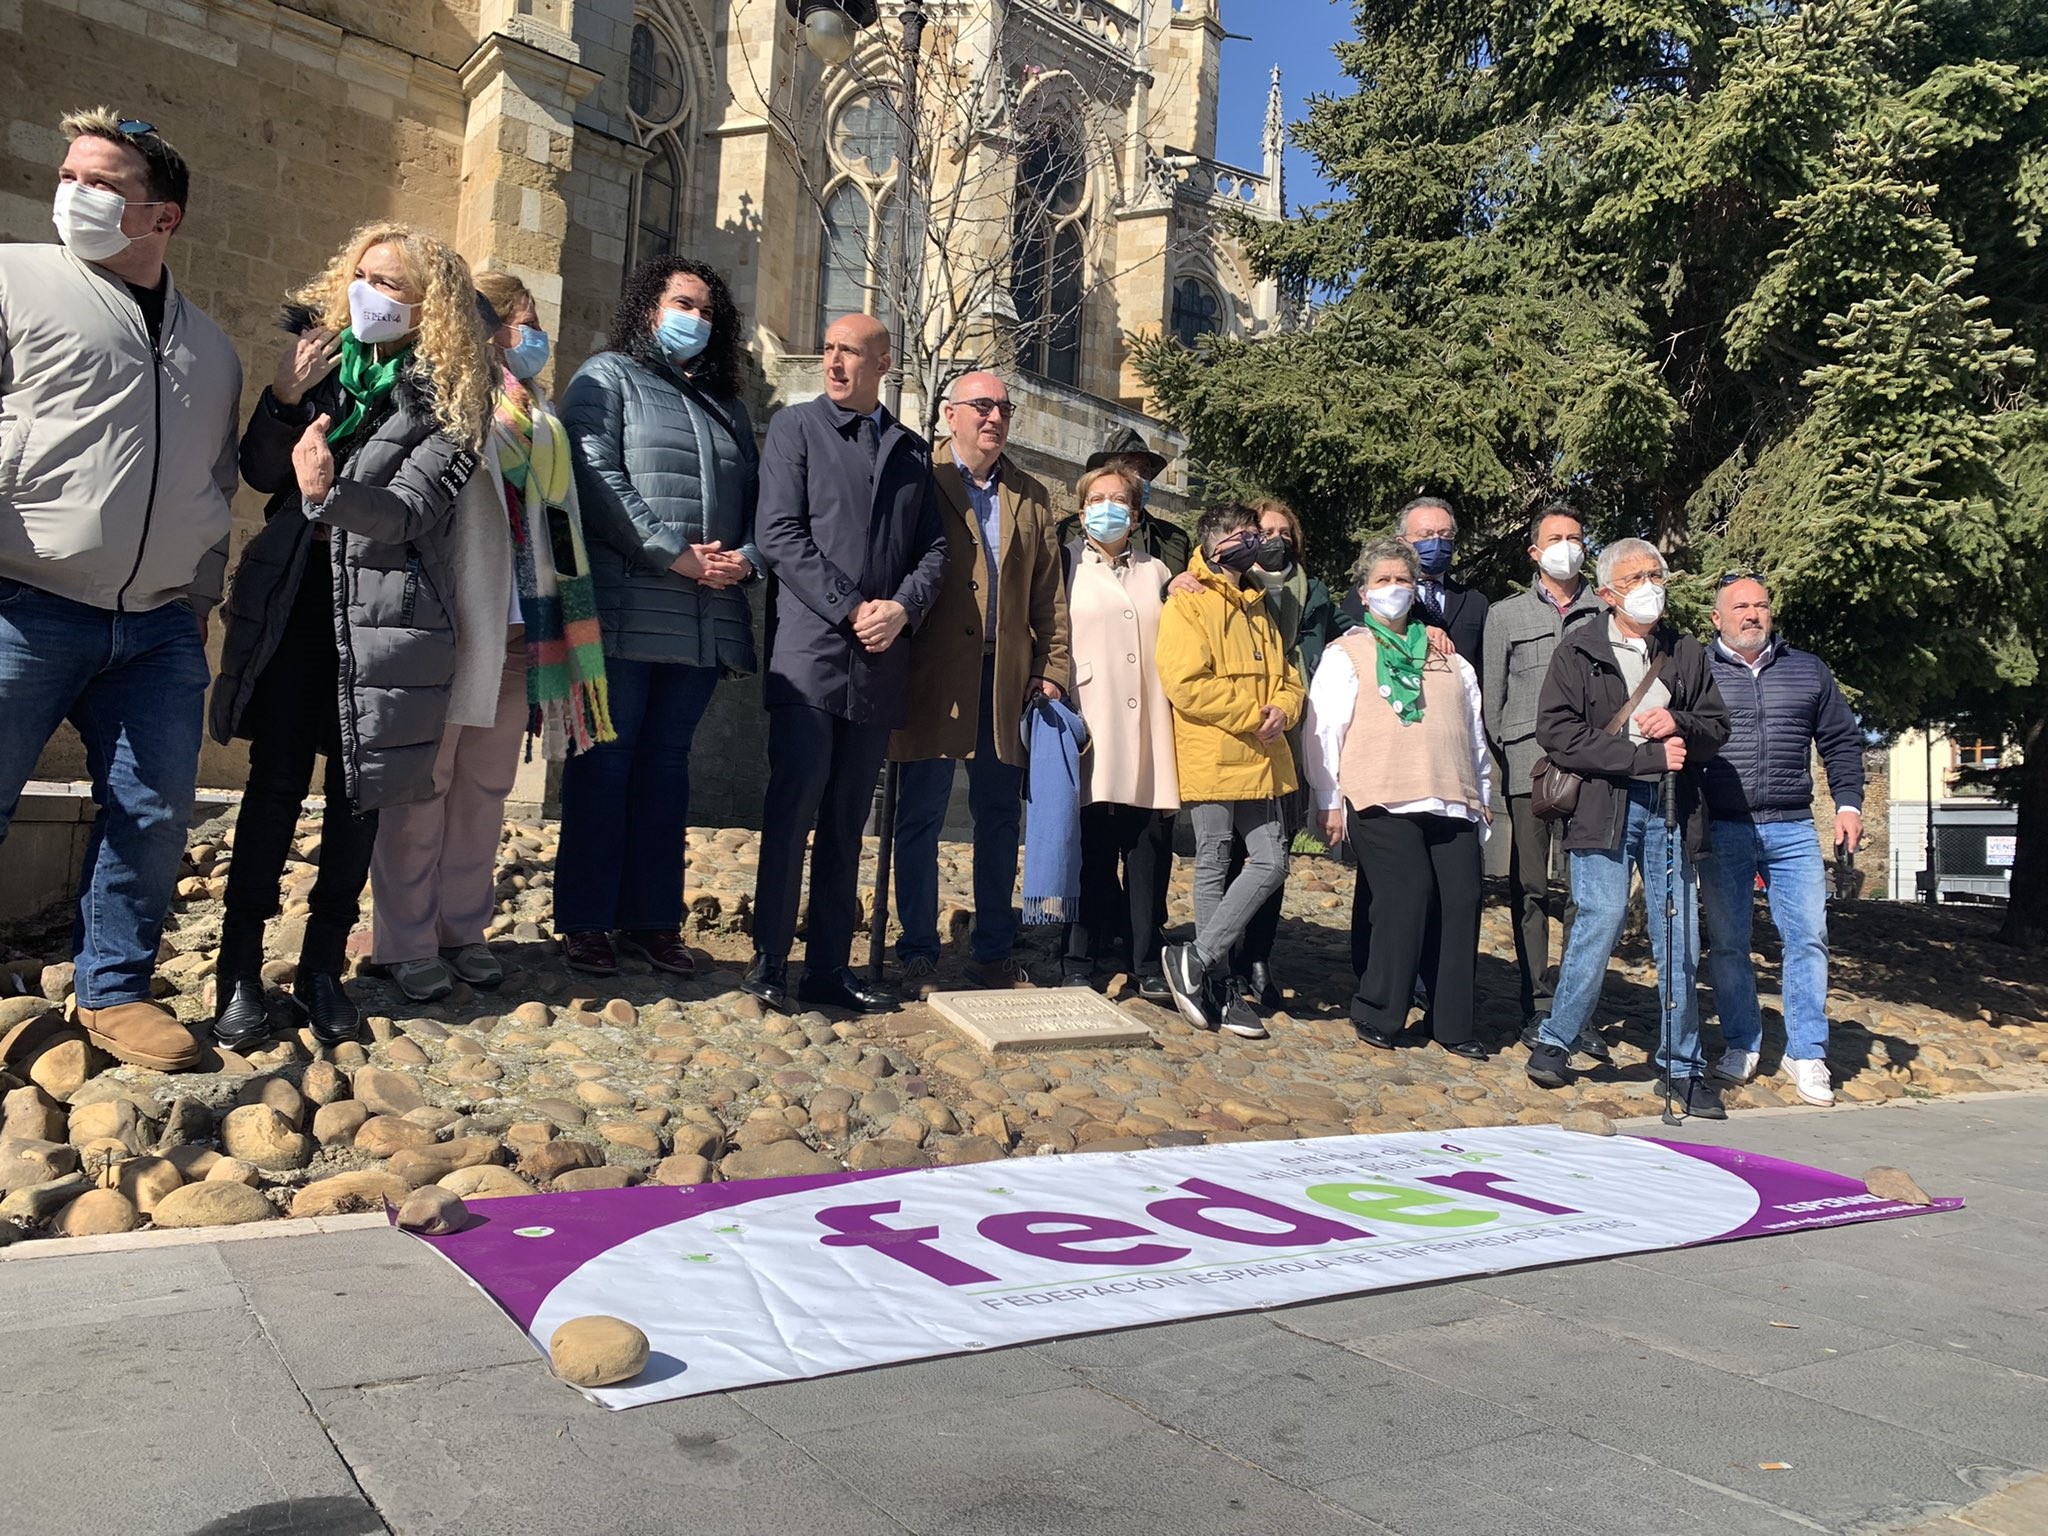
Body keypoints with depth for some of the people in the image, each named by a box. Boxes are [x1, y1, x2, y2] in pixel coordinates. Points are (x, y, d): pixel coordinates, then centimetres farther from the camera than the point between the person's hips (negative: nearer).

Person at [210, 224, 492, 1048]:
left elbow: (413, 507, -14)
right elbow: (258, 471, 8)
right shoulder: (321, 356, 10)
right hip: (290, 603, 2)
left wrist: (330, 492, -32)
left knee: (356, 792, 4)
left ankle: (322, 968, 17)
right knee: (275, 783, -1)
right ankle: (239, 971, 7)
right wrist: (284, 399, -8)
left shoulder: (450, 395, -2)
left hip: (382, 616, -2)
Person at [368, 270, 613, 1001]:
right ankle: (406, 940, 6)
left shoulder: (540, 421, 21)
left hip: (518, 627, 7)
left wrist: (561, 628, 18)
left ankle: (463, 927, 18)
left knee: (486, 784, 9)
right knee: (424, 779, -1)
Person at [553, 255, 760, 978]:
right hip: (626, 612, -5)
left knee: (667, 763, 9)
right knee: (605, 761, -1)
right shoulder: (607, 377, 5)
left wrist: (747, 557, -4)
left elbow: (758, 497, 17)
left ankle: (652, 918, 16)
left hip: (706, 620, 5)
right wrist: (676, 554, -15)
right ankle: (585, 920, 7)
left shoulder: (726, 405, 23)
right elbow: (597, 479, -9)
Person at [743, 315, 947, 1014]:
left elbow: (934, 548, 12)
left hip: (880, 661, 4)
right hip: (809, 651, -4)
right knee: (794, 807, -5)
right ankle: (769, 962, 3)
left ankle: (830, 967, 13)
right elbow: (780, 535, -5)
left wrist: (902, 608, -8)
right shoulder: (795, 426, 6)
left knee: (847, 820, 7)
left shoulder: (912, 450, 17)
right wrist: (851, 610, -12)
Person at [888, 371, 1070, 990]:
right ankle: (917, 950, 13)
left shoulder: (1031, 497, 16)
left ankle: (994, 953, 17)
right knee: (921, 814, 2)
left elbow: (1048, 591, 14)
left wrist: (1052, 668, 5)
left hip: (1006, 677, 4)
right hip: (934, 675, -4)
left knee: (1000, 816, 8)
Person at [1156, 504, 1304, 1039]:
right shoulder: (1188, 603, -4)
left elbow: (1287, 678, 20)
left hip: (1260, 762, 7)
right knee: (1214, 868, 0)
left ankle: (1196, 959, 8)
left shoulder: (1258, 608, 21)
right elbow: (1186, 683, -16)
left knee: (1271, 862, 1)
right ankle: (1218, 986, 8)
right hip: (1212, 760, -7)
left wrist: (1281, 710, -3)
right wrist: (1252, 715, -14)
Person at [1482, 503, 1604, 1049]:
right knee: (1531, 890, 2)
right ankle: (1537, 1007, 9)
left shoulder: (1606, 615, 12)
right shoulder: (1505, 615, 13)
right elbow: (1491, 699, 11)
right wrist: (1506, 757, 3)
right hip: (1527, 771, 0)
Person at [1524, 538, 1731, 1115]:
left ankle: (1682, 1063, 15)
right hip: (1604, 805, -4)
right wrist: (1647, 755, -13)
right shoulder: (1580, 651, 2)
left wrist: (1679, 724, -5)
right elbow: (1559, 734, -9)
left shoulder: (1687, 653, 17)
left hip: (1671, 809, 4)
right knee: (1601, 918, -13)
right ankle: (1554, 1041, 5)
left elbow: (1717, 727, 18)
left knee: (1681, 935, 4)